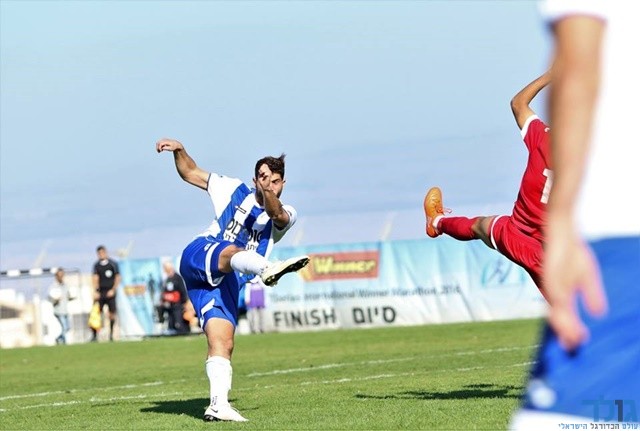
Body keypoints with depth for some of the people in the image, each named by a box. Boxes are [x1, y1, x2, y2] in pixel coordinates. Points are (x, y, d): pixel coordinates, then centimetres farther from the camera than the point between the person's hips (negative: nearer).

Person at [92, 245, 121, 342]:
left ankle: (111, 333, 11)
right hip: (100, 293, 1)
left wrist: (113, 290, -6)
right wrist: (95, 291, -10)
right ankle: (94, 335, -7)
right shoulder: (96, 265, 7)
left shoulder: (113, 264, 3)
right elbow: (95, 278, 1)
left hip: (110, 293, -1)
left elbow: (117, 278, 3)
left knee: (112, 312, -2)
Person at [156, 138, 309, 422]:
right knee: (232, 251, -37)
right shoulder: (236, 191, 14)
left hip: (226, 283, 4)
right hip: (199, 255, -4)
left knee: (222, 341, -10)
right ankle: (267, 269, -69)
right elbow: (190, 174, 21)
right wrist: (179, 151, 2)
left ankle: (218, 405, -16)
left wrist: (269, 195, -36)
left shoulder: (284, 216, 13)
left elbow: (277, 215, -14)